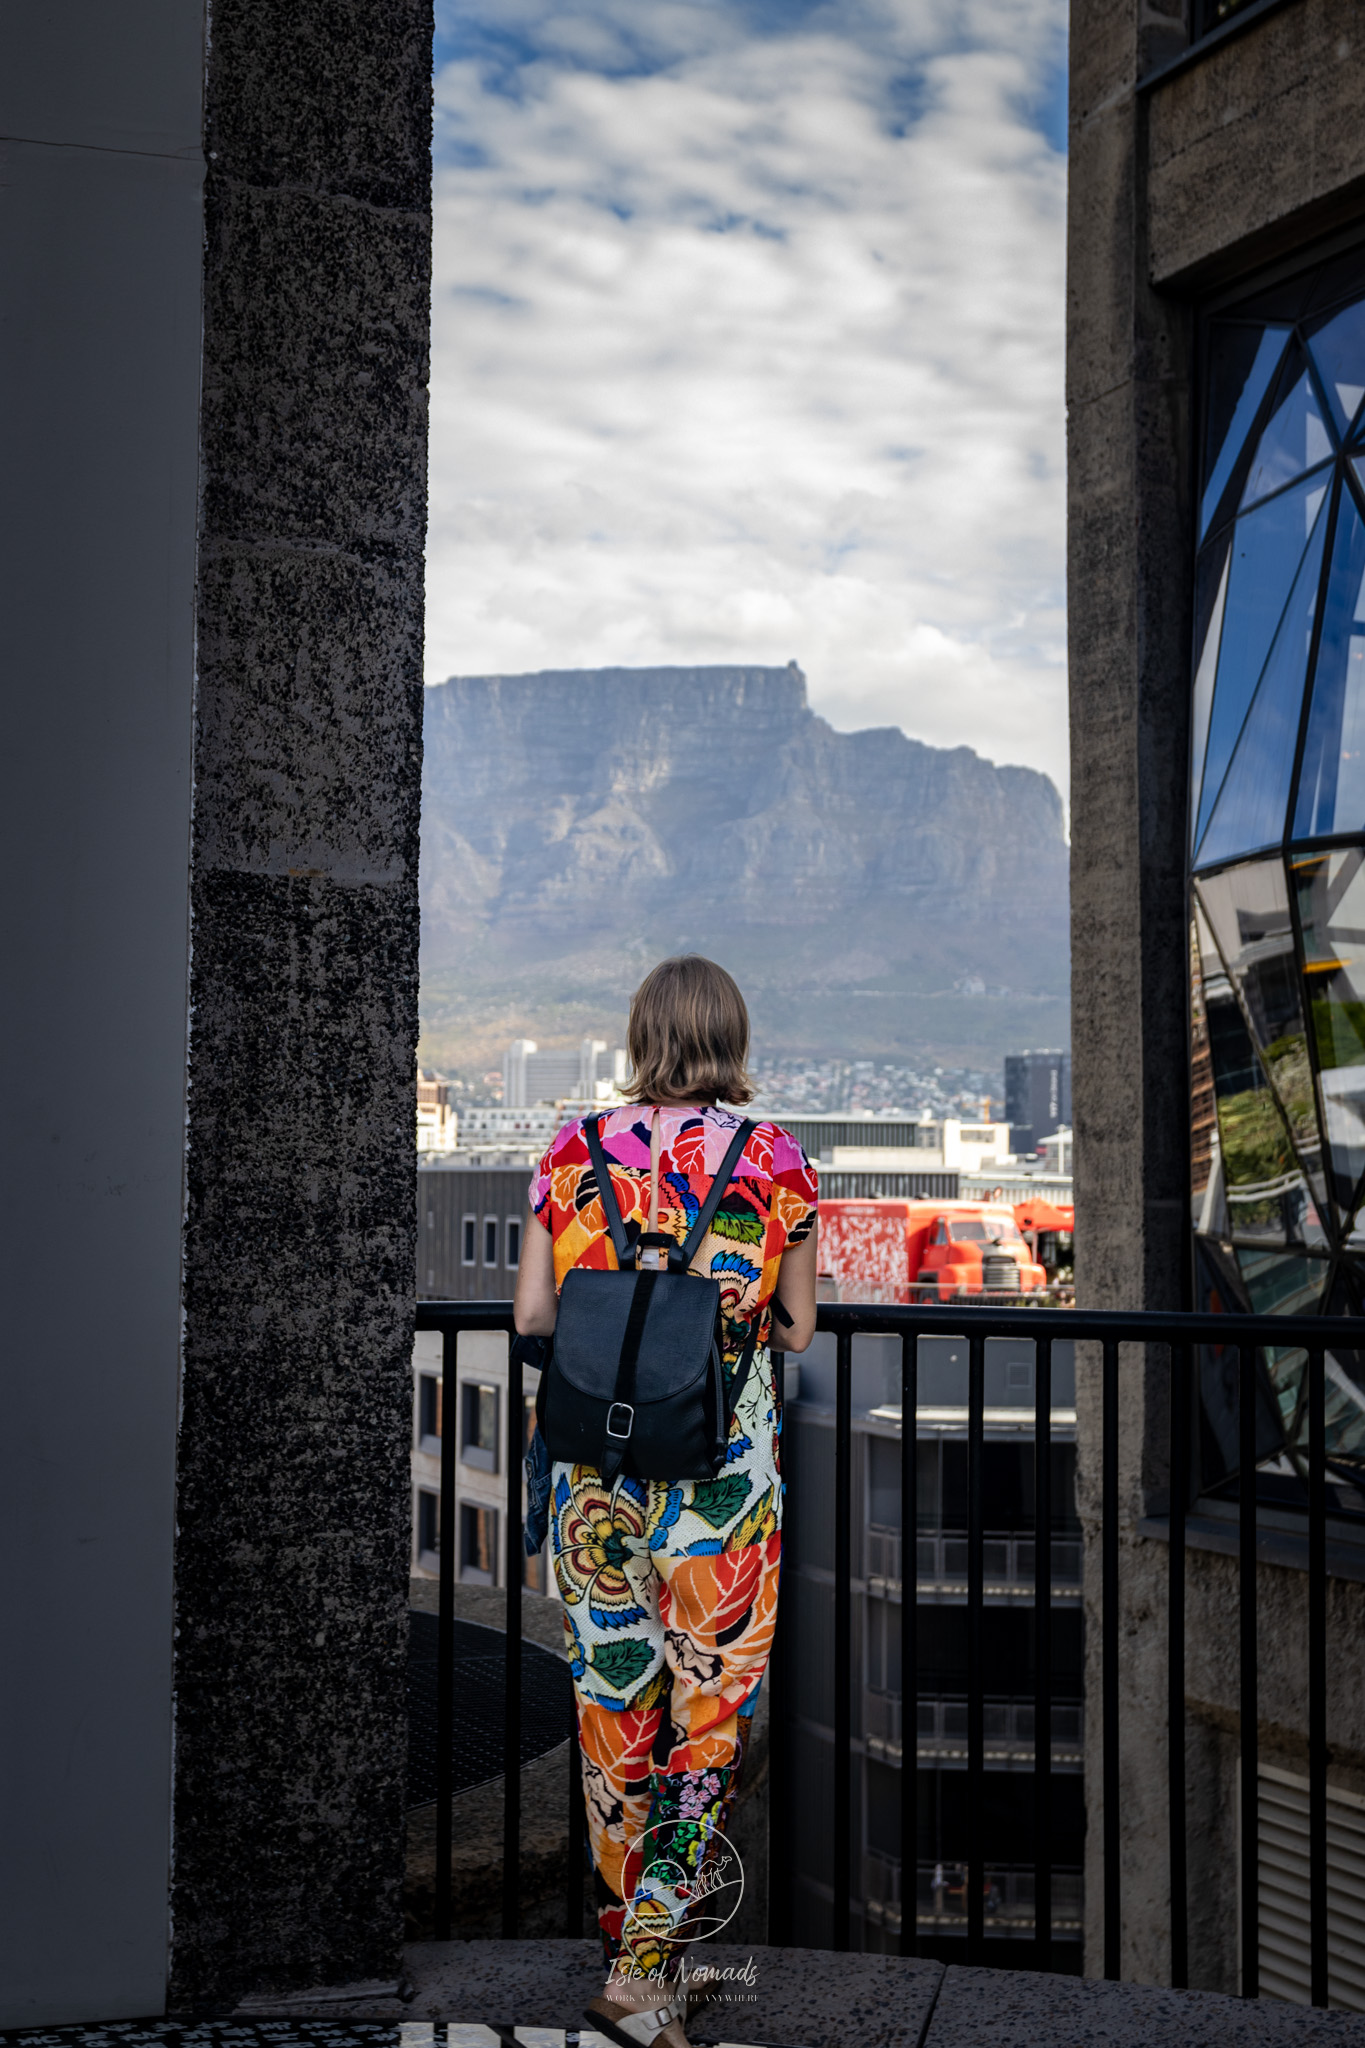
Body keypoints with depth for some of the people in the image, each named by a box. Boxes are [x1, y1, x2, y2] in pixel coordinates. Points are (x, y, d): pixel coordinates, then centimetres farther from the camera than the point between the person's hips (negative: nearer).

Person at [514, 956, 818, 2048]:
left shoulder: (575, 1151, 0)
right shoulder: (775, 1160, -5)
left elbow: (531, 1318, 2)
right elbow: (801, 1333, 0)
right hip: (724, 1464, -2)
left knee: (612, 1693, 16)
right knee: (711, 1708, 5)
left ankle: (627, 1925, 30)